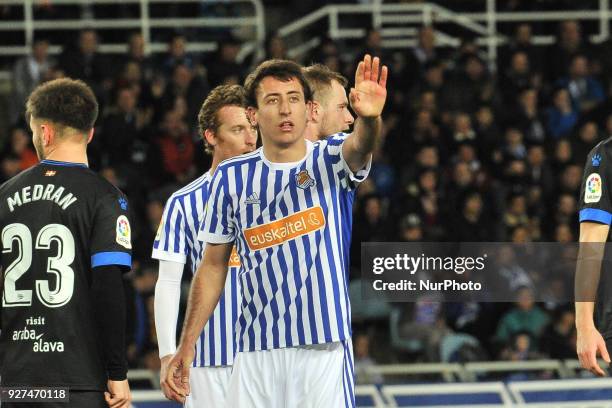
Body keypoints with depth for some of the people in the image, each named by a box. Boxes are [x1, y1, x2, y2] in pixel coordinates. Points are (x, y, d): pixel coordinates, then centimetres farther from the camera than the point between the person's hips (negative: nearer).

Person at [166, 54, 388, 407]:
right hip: (256, 353, 2)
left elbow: (359, 146, -25)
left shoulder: (331, 160, 0)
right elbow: (214, 266, 12)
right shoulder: (232, 176, 6)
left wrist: (369, 118, -49)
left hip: (325, 350, -2)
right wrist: (186, 346, 9)